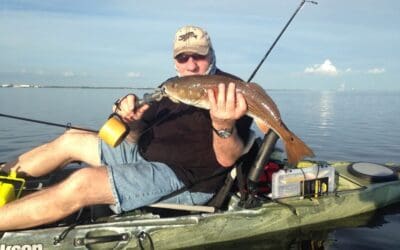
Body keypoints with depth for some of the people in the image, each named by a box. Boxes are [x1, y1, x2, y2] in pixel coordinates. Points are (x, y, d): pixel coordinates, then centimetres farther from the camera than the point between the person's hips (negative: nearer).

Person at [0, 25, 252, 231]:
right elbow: (136, 139, 9)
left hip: (183, 178, -8)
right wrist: (133, 121, -15)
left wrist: (224, 125, -43)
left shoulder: (233, 91, -11)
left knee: (82, 183, -27)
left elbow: (227, 159, -21)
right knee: (71, 140, 14)